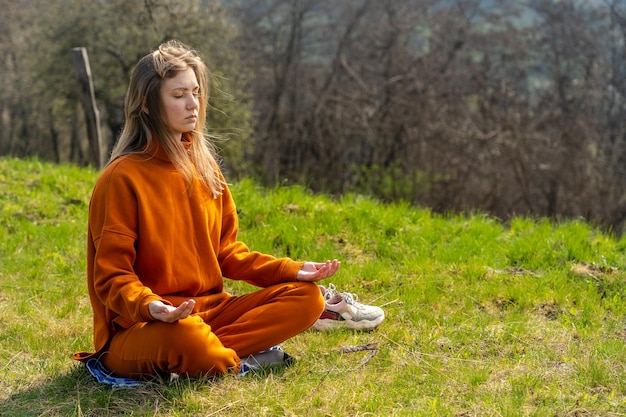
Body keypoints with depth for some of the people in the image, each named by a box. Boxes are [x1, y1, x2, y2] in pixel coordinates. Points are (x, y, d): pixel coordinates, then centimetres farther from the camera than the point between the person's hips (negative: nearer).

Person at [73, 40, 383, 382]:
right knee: (188, 339, -41)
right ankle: (234, 359, -9)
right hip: (140, 326, -7)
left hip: (209, 309, 7)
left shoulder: (204, 168, 11)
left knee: (306, 297, -8)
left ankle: (216, 350, -18)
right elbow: (112, 276, -12)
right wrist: (149, 306, -33)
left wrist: (289, 270, 1)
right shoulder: (122, 178, -12)